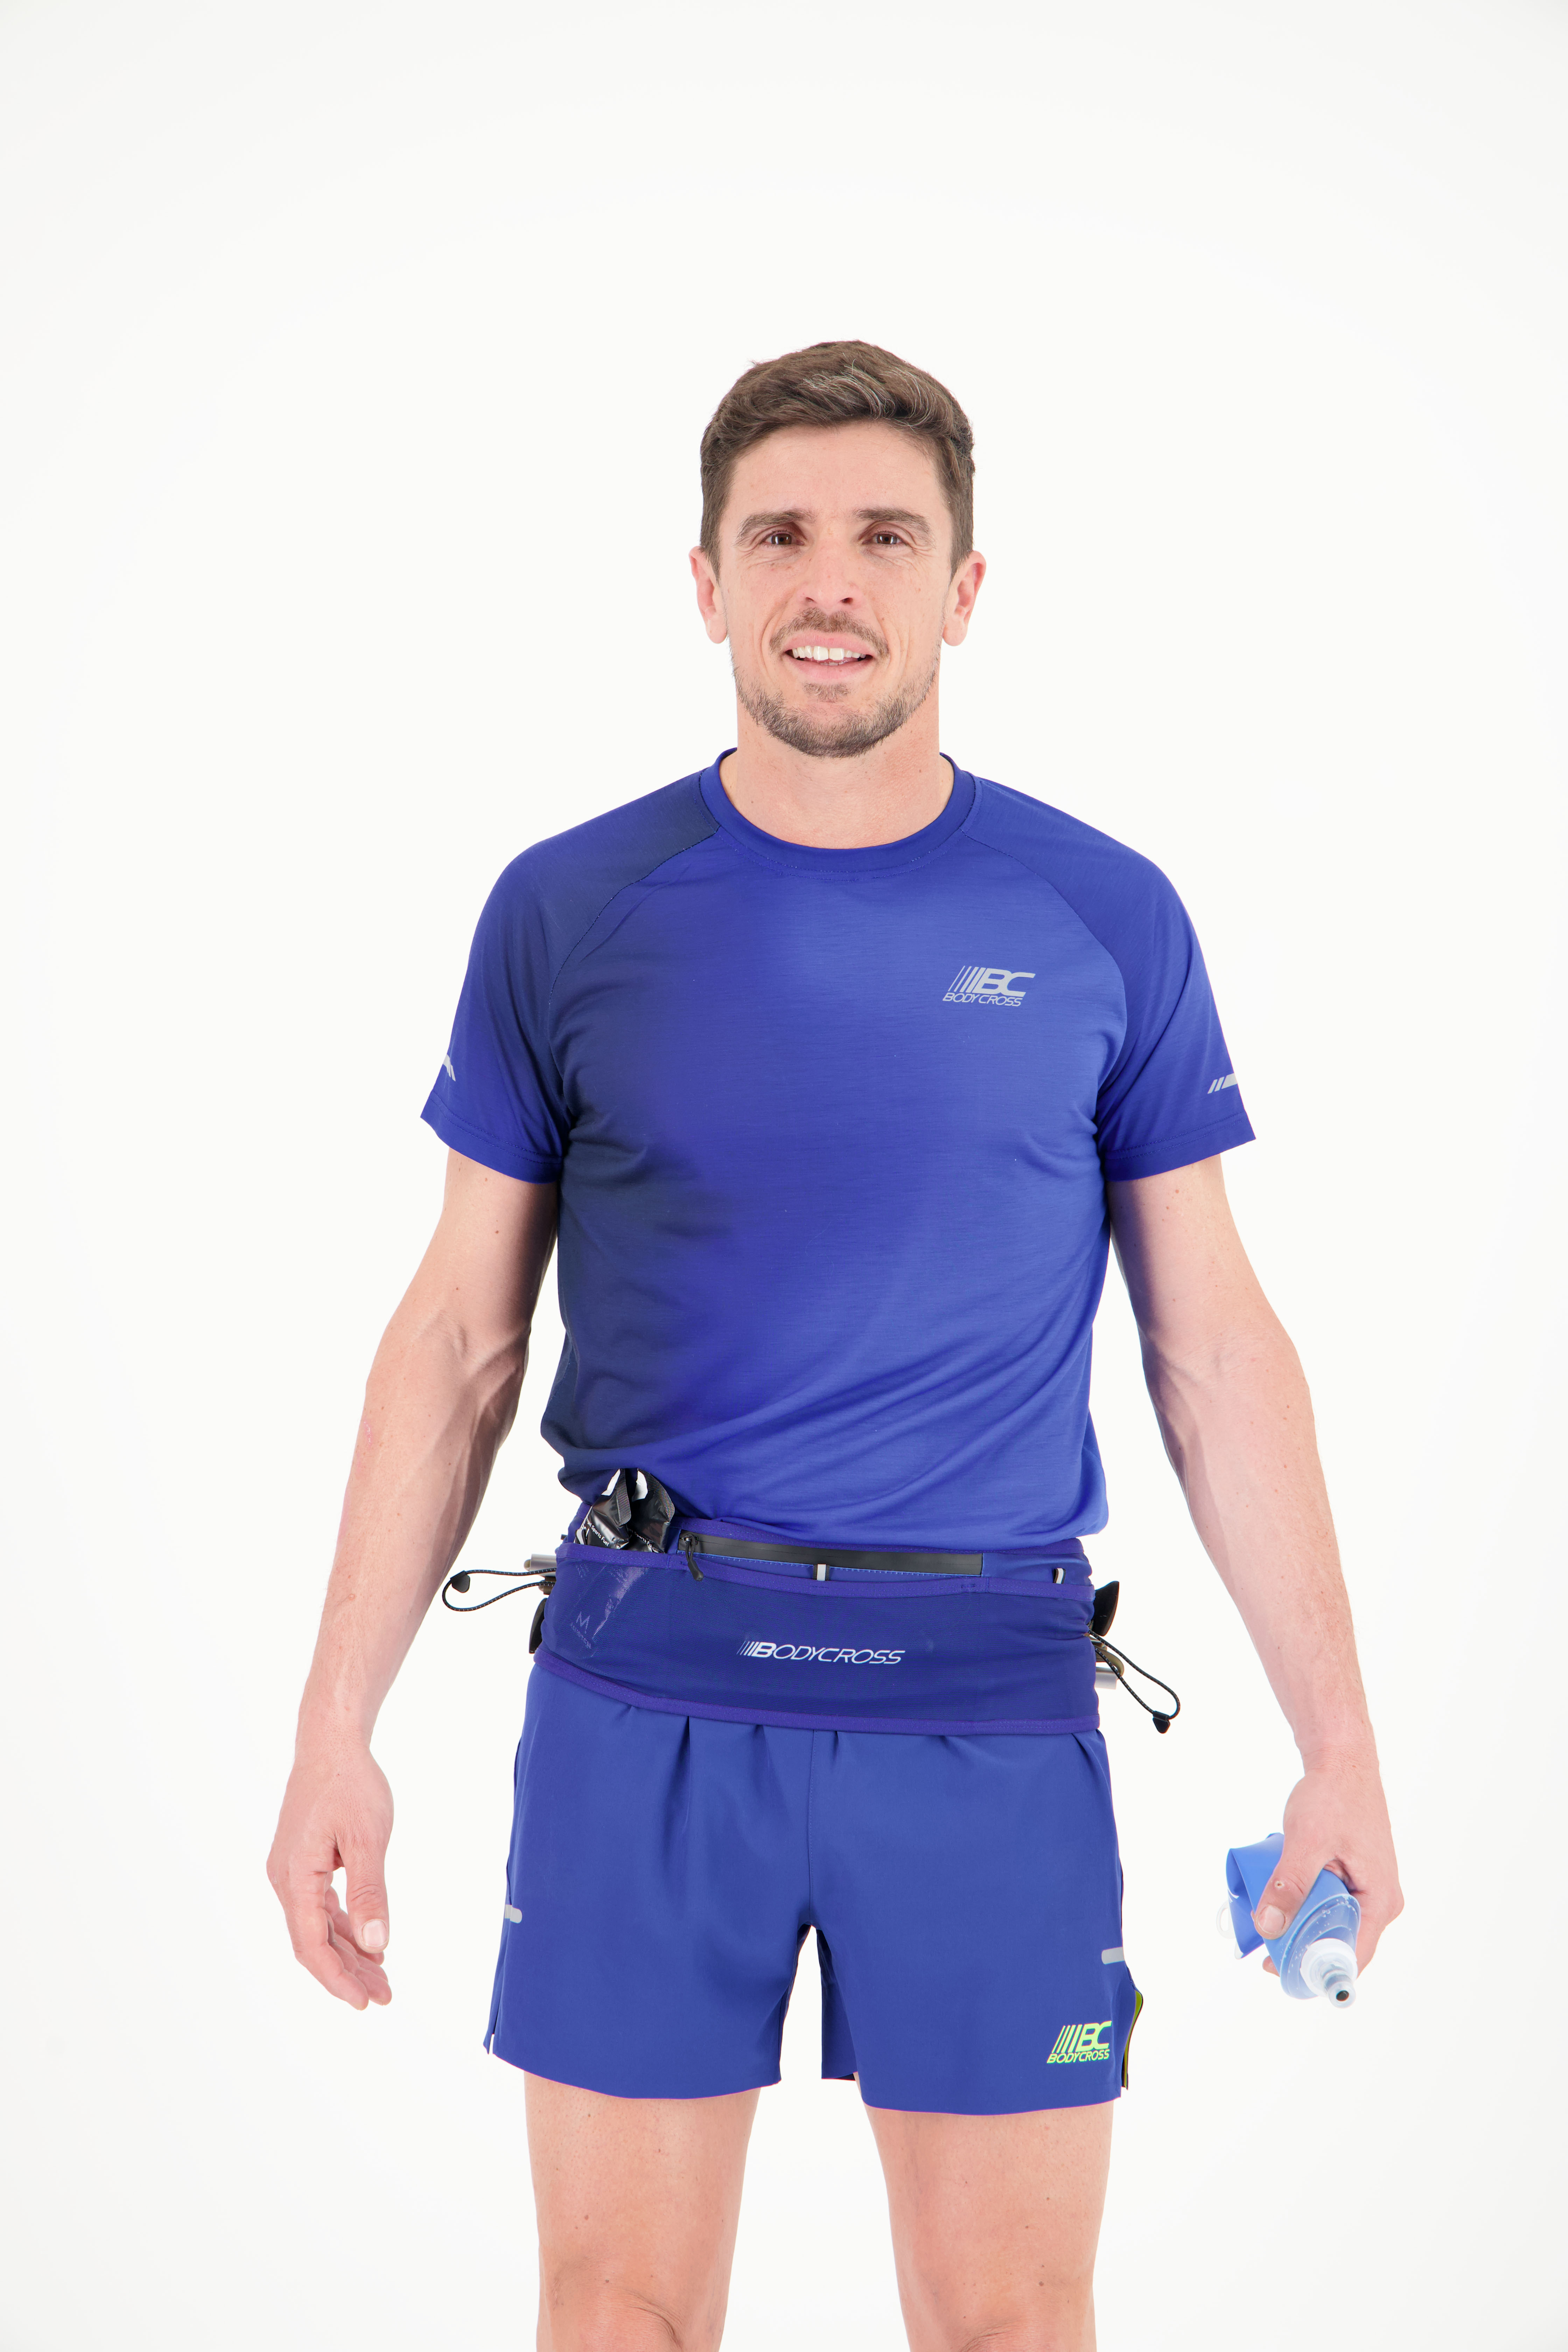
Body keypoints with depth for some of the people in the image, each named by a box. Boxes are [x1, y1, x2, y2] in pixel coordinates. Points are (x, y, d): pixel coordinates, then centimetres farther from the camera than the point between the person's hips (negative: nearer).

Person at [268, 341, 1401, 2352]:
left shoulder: (1105, 922, 2)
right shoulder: (568, 914, 2)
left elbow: (1213, 1343, 5)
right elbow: (462, 1334, 5)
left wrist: (1339, 1736, 2)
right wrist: (337, 1729, 1)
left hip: (991, 1704, 0)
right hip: (649, 1685, 0)